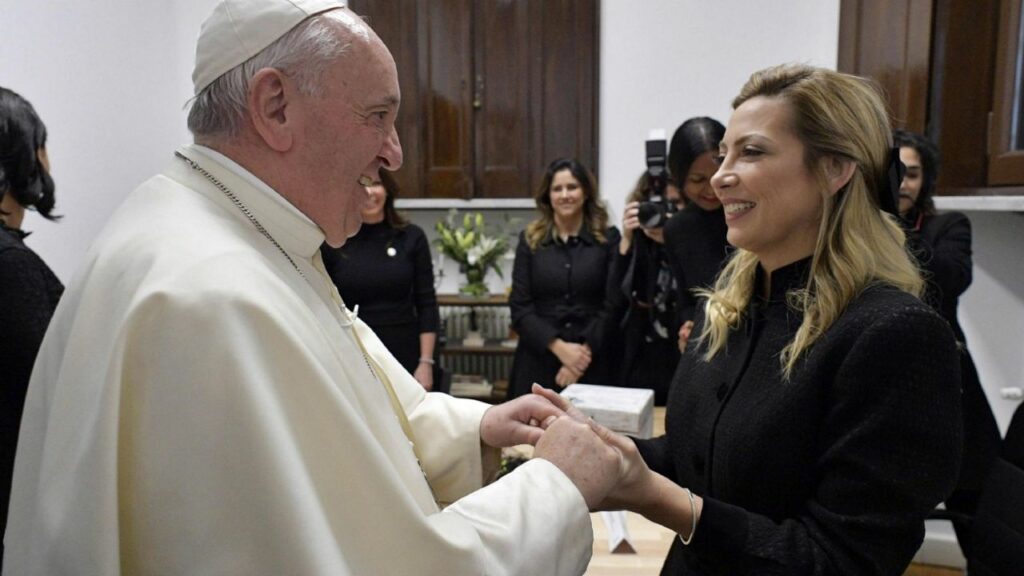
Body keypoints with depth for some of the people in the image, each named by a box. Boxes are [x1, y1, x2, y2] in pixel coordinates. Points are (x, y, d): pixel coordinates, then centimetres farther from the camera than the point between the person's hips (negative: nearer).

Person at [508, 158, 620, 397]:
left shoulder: (608, 239, 2)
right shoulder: (530, 240, 5)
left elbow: (613, 304, -2)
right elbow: (520, 307, -1)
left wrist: (585, 350, -12)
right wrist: (559, 347, -11)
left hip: (592, 364, -1)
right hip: (538, 363, 1)